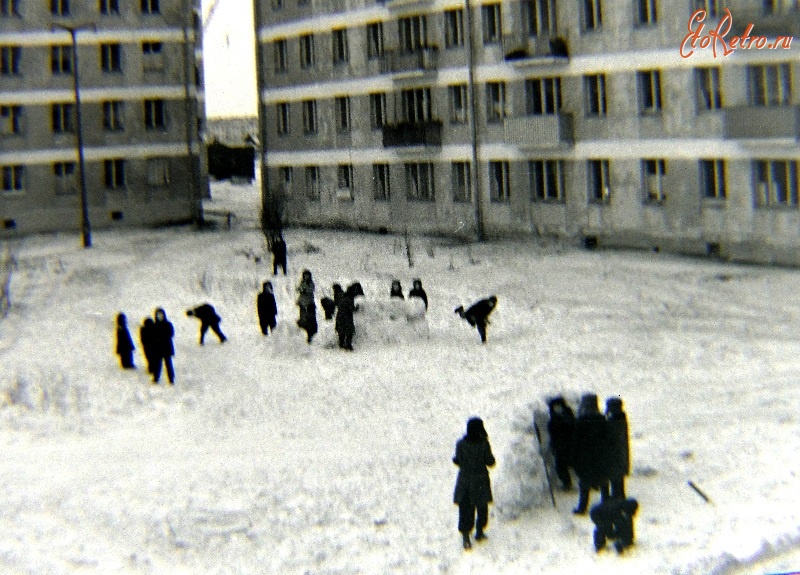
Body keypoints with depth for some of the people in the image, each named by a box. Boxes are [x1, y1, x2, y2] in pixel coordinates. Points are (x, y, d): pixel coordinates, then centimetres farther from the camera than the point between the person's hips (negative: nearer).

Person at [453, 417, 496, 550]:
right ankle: (479, 532, 32)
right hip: (480, 481, -1)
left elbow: (458, 461, -5)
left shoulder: (461, 444, -12)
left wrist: (454, 458, 15)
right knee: (482, 507, 20)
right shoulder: (484, 443, -17)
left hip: (465, 480, 1)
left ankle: (465, 536, 2)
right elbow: (490, 462, -10)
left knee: (465, 509, 8)